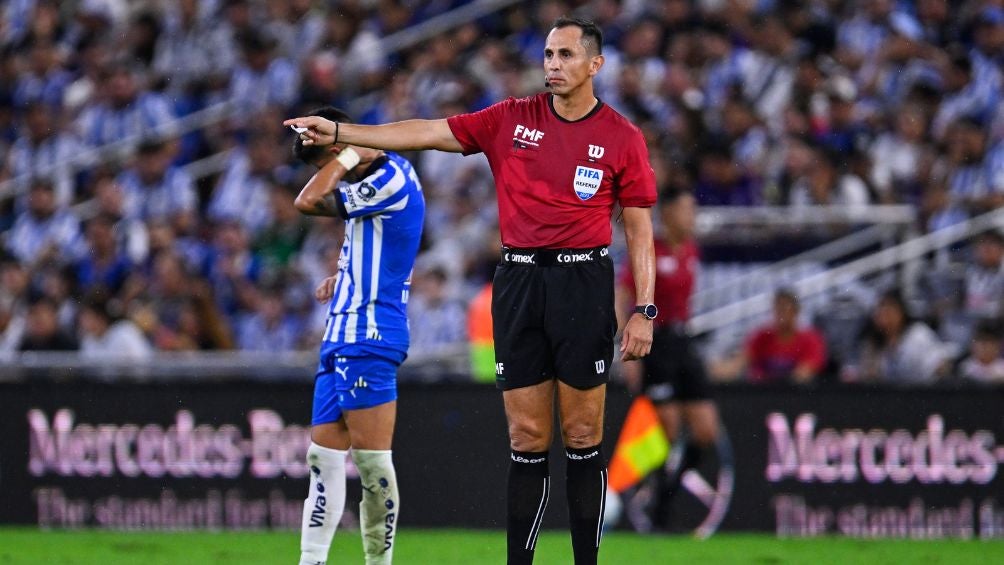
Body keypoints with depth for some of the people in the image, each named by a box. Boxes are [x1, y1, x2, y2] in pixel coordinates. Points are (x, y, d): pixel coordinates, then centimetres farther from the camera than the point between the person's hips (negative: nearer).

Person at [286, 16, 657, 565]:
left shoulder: (622, 137, 2)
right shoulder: (511, 120, 7)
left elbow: (639, 228, 3)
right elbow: (428, 132, 4)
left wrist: (644, 310, -4)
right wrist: (339, 132, -3)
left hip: (584, 284, -2)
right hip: (518, 279, 2)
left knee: (582, 436, -1)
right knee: (526, 439, 2)